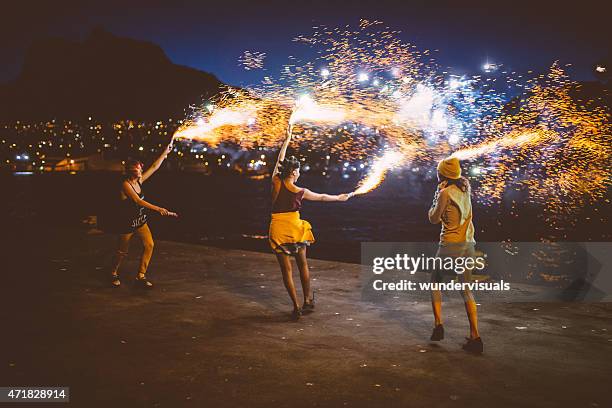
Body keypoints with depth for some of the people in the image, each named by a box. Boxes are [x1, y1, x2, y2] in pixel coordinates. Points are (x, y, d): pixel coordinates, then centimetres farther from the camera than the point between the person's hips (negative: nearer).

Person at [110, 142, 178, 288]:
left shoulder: (139, 181, 0)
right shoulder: (125, 184, -21)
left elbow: (154, 167, 5)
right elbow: (138, 201, -32)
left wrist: (165, 152, 3)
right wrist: (157, 209, -40)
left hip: (140, 221, 7)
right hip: (126, 223, -7)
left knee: (149, 245, -6)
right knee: (122, 251, 8)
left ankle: (141, 276, 3)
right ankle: (113, 273, 34)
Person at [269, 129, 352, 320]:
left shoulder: (276, 182, -7)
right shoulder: (300, 192, -7)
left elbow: (279, 159, 9)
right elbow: (322, 197, 9)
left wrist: (287, 141, 21)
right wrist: (339, 198, 27)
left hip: (278, 230, 1)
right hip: (295, 228, -1)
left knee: (286, 269, 5)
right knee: (302, 264, 19)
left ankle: (296, 307, 6)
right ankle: (308, 300, 26)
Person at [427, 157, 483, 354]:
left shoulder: (445, 193, -11)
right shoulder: (465, 189, 8)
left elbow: (434, 219, -3)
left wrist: (437, 196, 4)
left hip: (450, 245, -6)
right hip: (468, 245, 6)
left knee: (435, 282, 16)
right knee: (466, 290, 11)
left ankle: (438, 325, 6)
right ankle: (475, 337, 4)